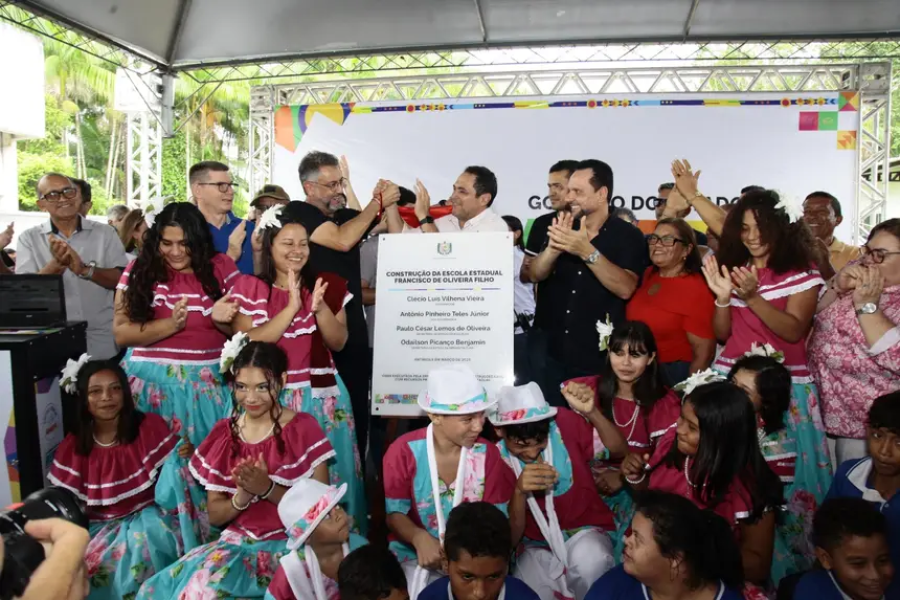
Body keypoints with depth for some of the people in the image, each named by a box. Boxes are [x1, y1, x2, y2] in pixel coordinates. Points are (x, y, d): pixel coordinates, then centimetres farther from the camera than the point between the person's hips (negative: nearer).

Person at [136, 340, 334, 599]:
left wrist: (267, 489, -21)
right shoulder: (223, 433, 5)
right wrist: (242, 497, -15)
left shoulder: (303, 429, -7)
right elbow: (215, 515, 7)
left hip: (287, 545, -4)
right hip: (235, 540, 4)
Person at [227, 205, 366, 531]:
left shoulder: (328, 285, 5)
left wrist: (319, 307, -17)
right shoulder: (247, 287, -1)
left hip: (322, 394, 2)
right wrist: (292, 306, -20)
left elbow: (338, 343, 1)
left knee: (329, 473, 6)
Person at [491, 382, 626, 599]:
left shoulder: (564, 424, -15)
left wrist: (592, 413, -30)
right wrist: (519, 491, -34)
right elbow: (512, 537, -13)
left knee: (589, 562, -33)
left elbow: (620, 450, -11)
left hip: (584, 531, 0)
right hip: (537, 545, 1)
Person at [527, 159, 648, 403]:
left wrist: (587, 251, -28)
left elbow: (625, 288, -19)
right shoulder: (564, 229, 6)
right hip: (555, 355, 4)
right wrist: (553, 247, -22)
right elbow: (536, 275, -2)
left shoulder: (628, 236, -7)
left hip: (599, 360, -4)